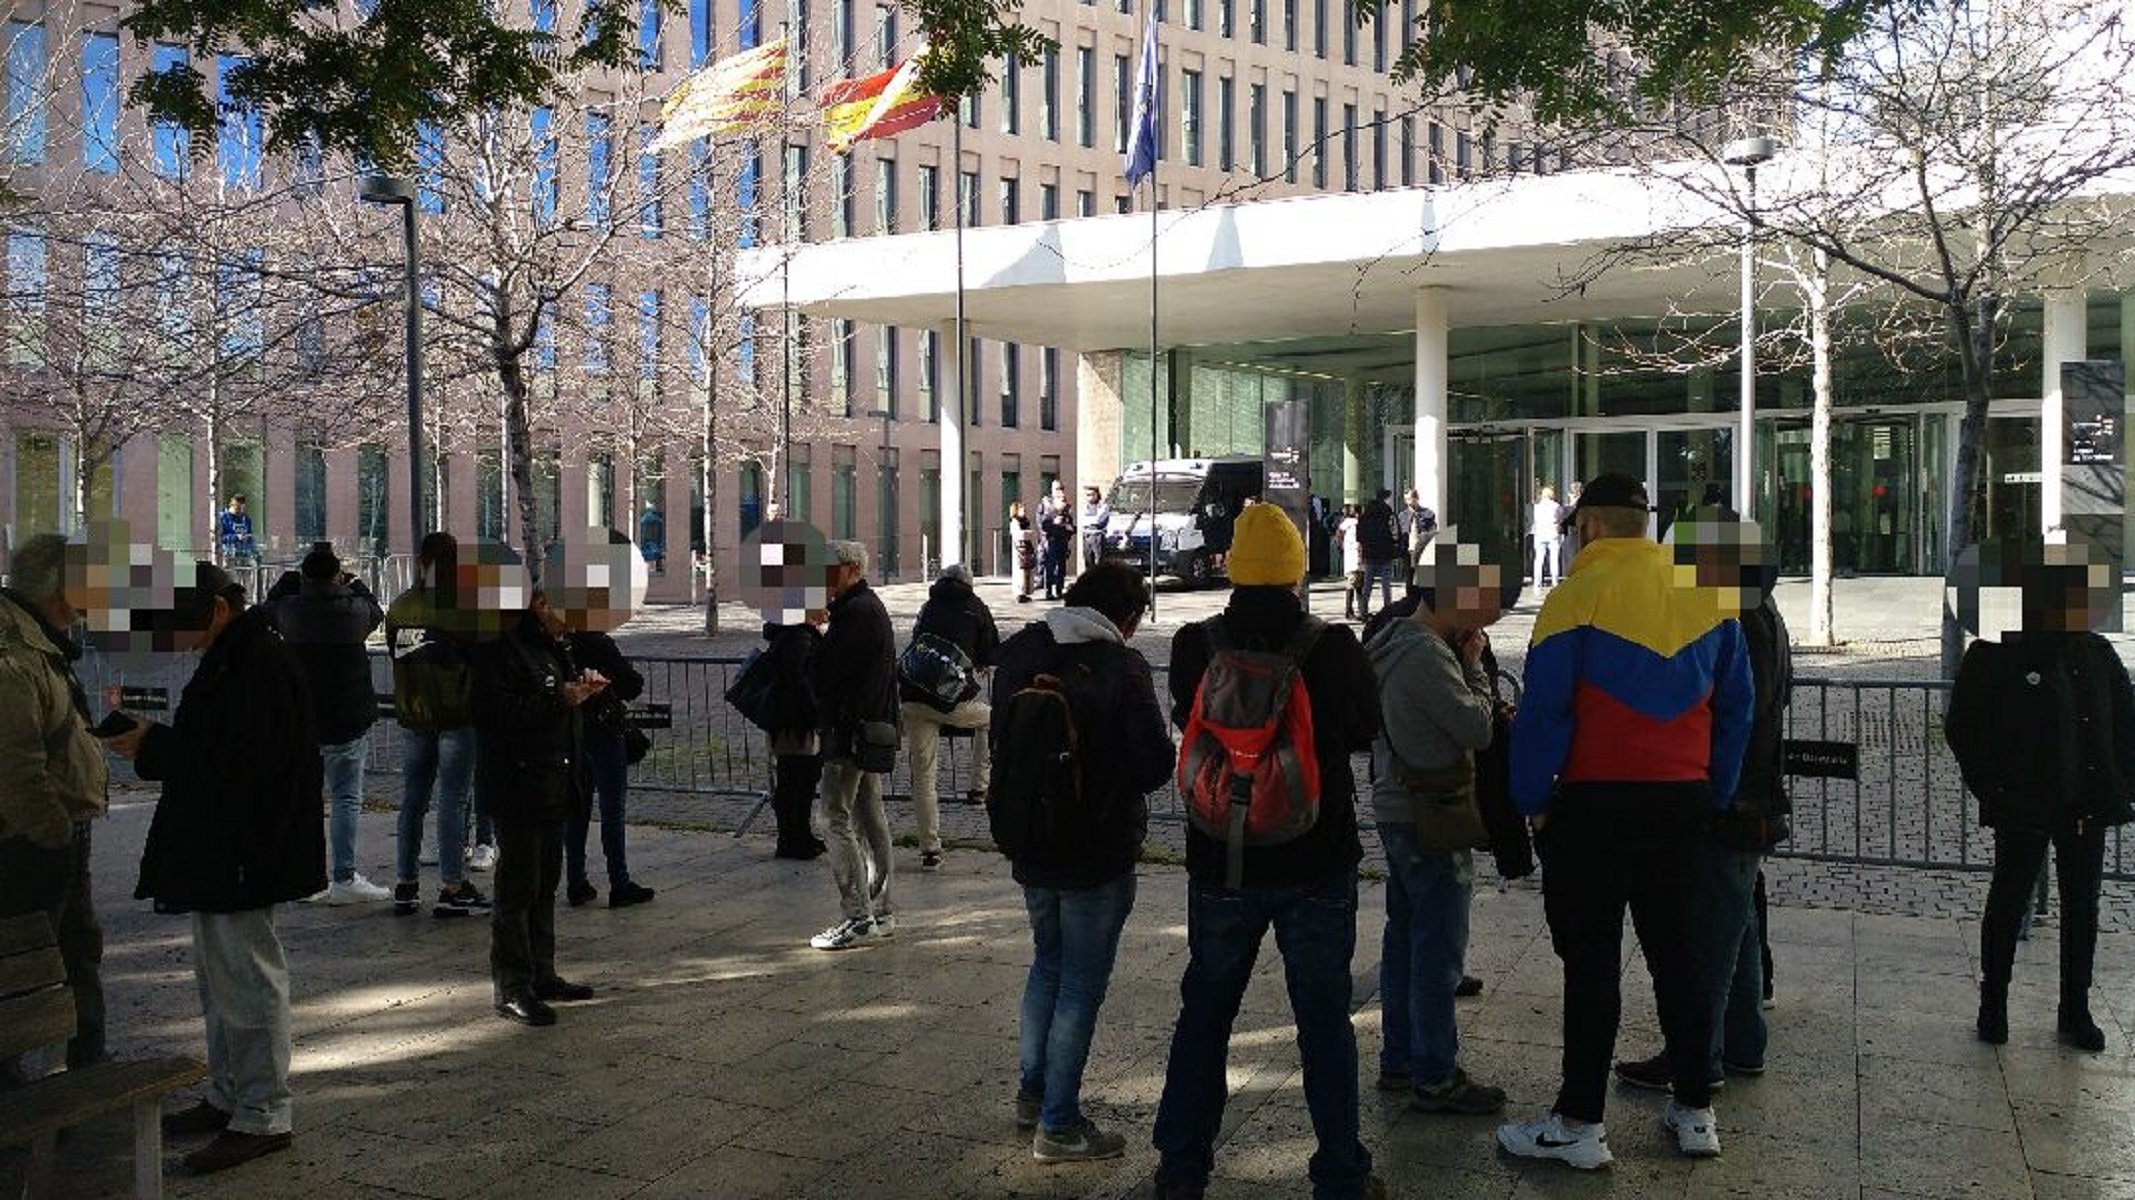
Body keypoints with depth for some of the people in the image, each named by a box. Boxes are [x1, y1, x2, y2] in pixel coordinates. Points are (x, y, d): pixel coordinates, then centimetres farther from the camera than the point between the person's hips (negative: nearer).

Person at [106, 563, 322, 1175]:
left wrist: (154, 747, -16)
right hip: (217, 852, 11)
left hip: (242, 854, -11)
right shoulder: (231, 658, 13)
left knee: (247, 977, -3)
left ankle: (263, 1117, 7)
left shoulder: (261, 665, -20)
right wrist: (155, 740, 2)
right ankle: (228, 1098, 32)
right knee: (218, 974, 19)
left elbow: (241, 763, -25)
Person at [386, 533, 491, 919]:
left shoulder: (399, 608, 2)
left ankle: (406, 885, 20)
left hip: (412, 717, 5)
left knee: (413, 800, 14)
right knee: (452, 801, 0)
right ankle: (452, 888, 3)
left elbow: (396, 655, 9)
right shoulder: (461, 609, -16)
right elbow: (482, 656, -13)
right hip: (455, 716, -5)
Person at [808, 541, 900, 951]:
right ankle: (880, 913, 17)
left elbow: (823, 670, -18)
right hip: (872, 728, 11)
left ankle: (858, 917, -10)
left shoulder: (856, 612, -15)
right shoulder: (870, 606, 19)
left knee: (837, 816, -9)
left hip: (851, 728, -11)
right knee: (870, 817, 12)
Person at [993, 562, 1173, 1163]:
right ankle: (1058, 1125, 12)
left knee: (1048, 965, 24)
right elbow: (1155, 765, -18)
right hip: (1098, 853, -6)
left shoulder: (1019, 652, 1)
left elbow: (1000, 739, 11)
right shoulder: (1120, 666, -19)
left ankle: (1032, 1093, 35)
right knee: (1081, 984, 5)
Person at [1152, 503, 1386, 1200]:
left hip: (1221, 864, 2)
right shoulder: (1334, 648, -15)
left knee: (1204, 1012, 16)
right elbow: (1366, 730, 2)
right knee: (1324, 1019, 10)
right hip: (1318, 866, -1)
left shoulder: (1194, 647, -10)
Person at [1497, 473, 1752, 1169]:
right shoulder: (1706, 593, 7)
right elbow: (1736, 704, 10)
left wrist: (1532, 800, -4)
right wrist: (1715, 795, 16)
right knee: (1675, 951, 15)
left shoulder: (1579, 594, -10)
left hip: (1597, 800, -5)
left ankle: (1580, 1123, 5)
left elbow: (1544, 708, -12)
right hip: (1684, 799, 5)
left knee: (1591, 961, 0)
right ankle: (1695, 1111, 22)